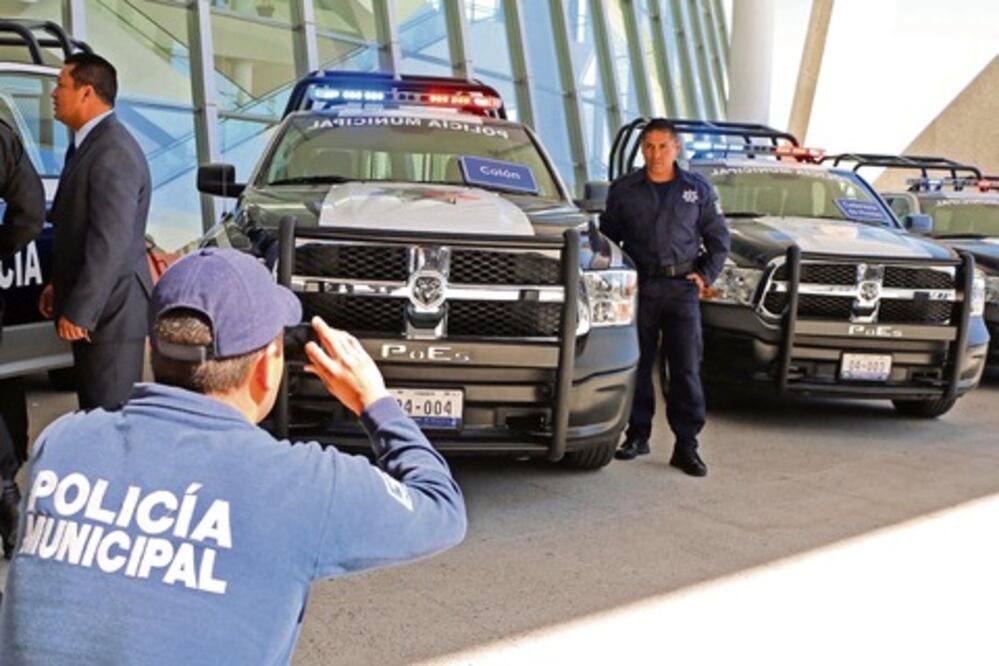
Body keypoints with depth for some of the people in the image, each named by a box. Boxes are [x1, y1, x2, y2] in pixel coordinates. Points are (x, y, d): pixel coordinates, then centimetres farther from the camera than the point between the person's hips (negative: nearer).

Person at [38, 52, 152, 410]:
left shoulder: (113, 153, -19)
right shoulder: (88, 144, 13)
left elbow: (110, 242, -24)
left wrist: (78, 311, -21)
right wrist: (60, 286, 17)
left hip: (110, 308, -10)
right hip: (92, 303, 10)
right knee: (93, 409, 17)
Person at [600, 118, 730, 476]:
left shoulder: (698, 189, 9)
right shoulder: (623, 189, 8)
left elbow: (719, 238, 15)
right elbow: (608, 236, 15)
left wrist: (705, 275, 4)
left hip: (682, 287, 0)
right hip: (638, 286, 1)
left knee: (686, 368, -3)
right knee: (637, 364, 5)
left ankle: (686, 445, 3)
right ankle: (637, 434, 19)